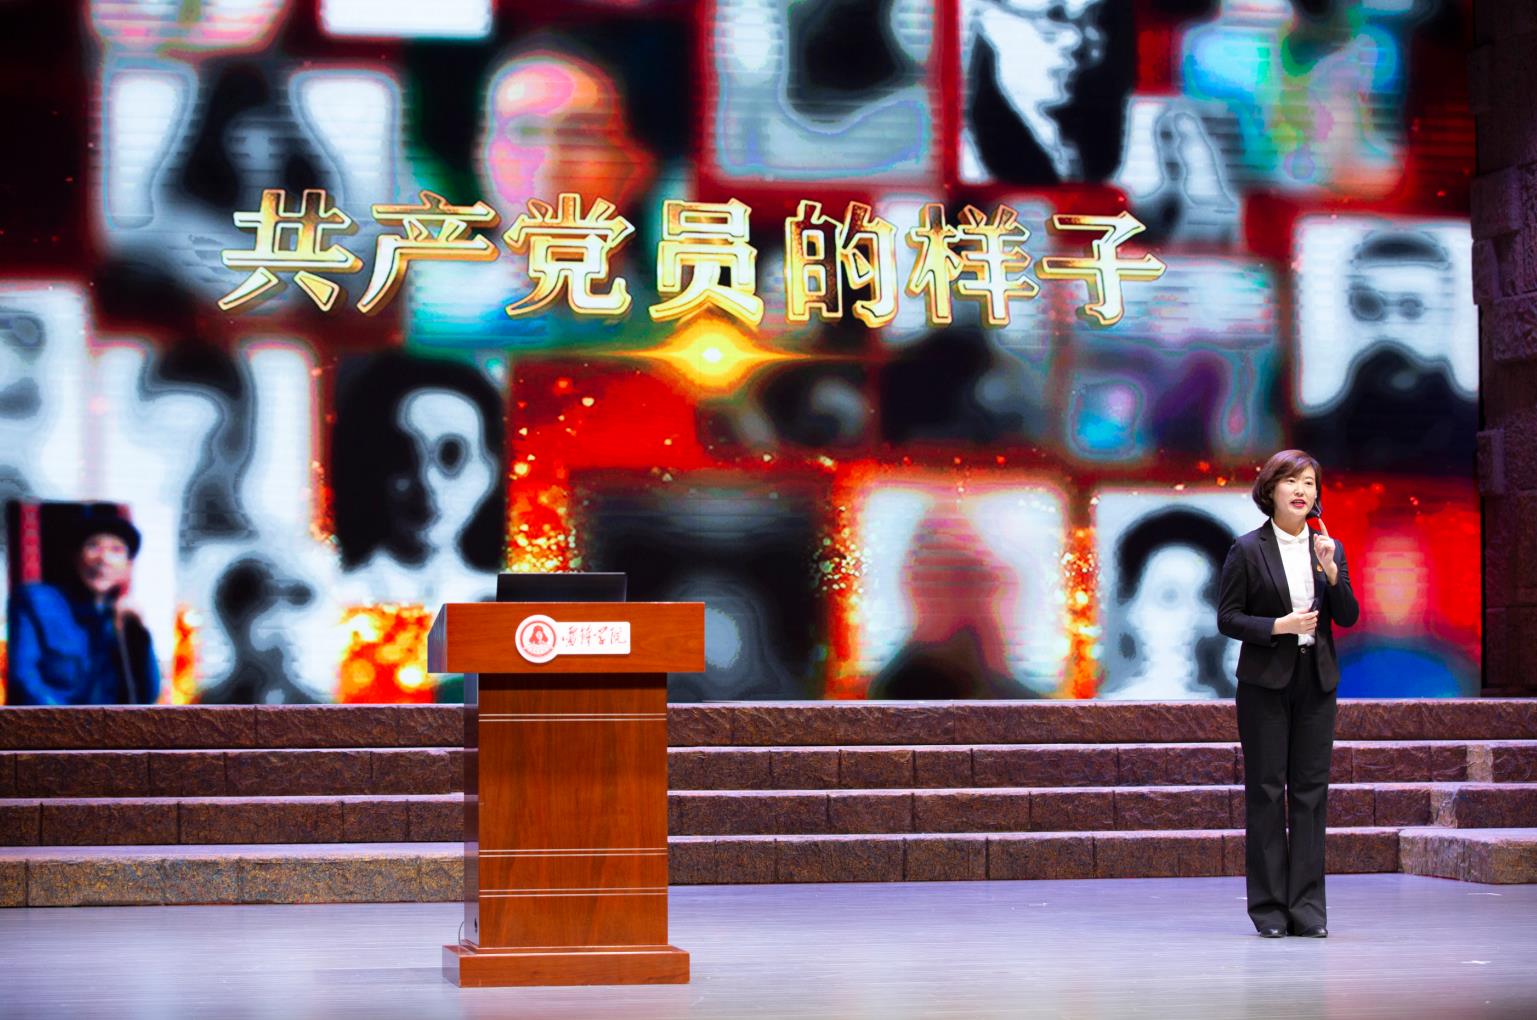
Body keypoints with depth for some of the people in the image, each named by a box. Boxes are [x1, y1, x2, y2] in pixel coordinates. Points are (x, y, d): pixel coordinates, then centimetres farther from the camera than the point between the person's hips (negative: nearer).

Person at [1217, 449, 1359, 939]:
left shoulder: (1330, 548, 9)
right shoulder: (1248, 549, -2)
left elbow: (1348, 617, 4)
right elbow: (1227, 617, -4)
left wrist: (1331, 571, -11)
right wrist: (1279, 626, -16)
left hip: (1316, 682, 4)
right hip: (1266, 682, -4)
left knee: (1311, 791, 2)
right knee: (1266, 791, -1)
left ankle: (1307, 907, 5)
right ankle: (1268, 907, 3)